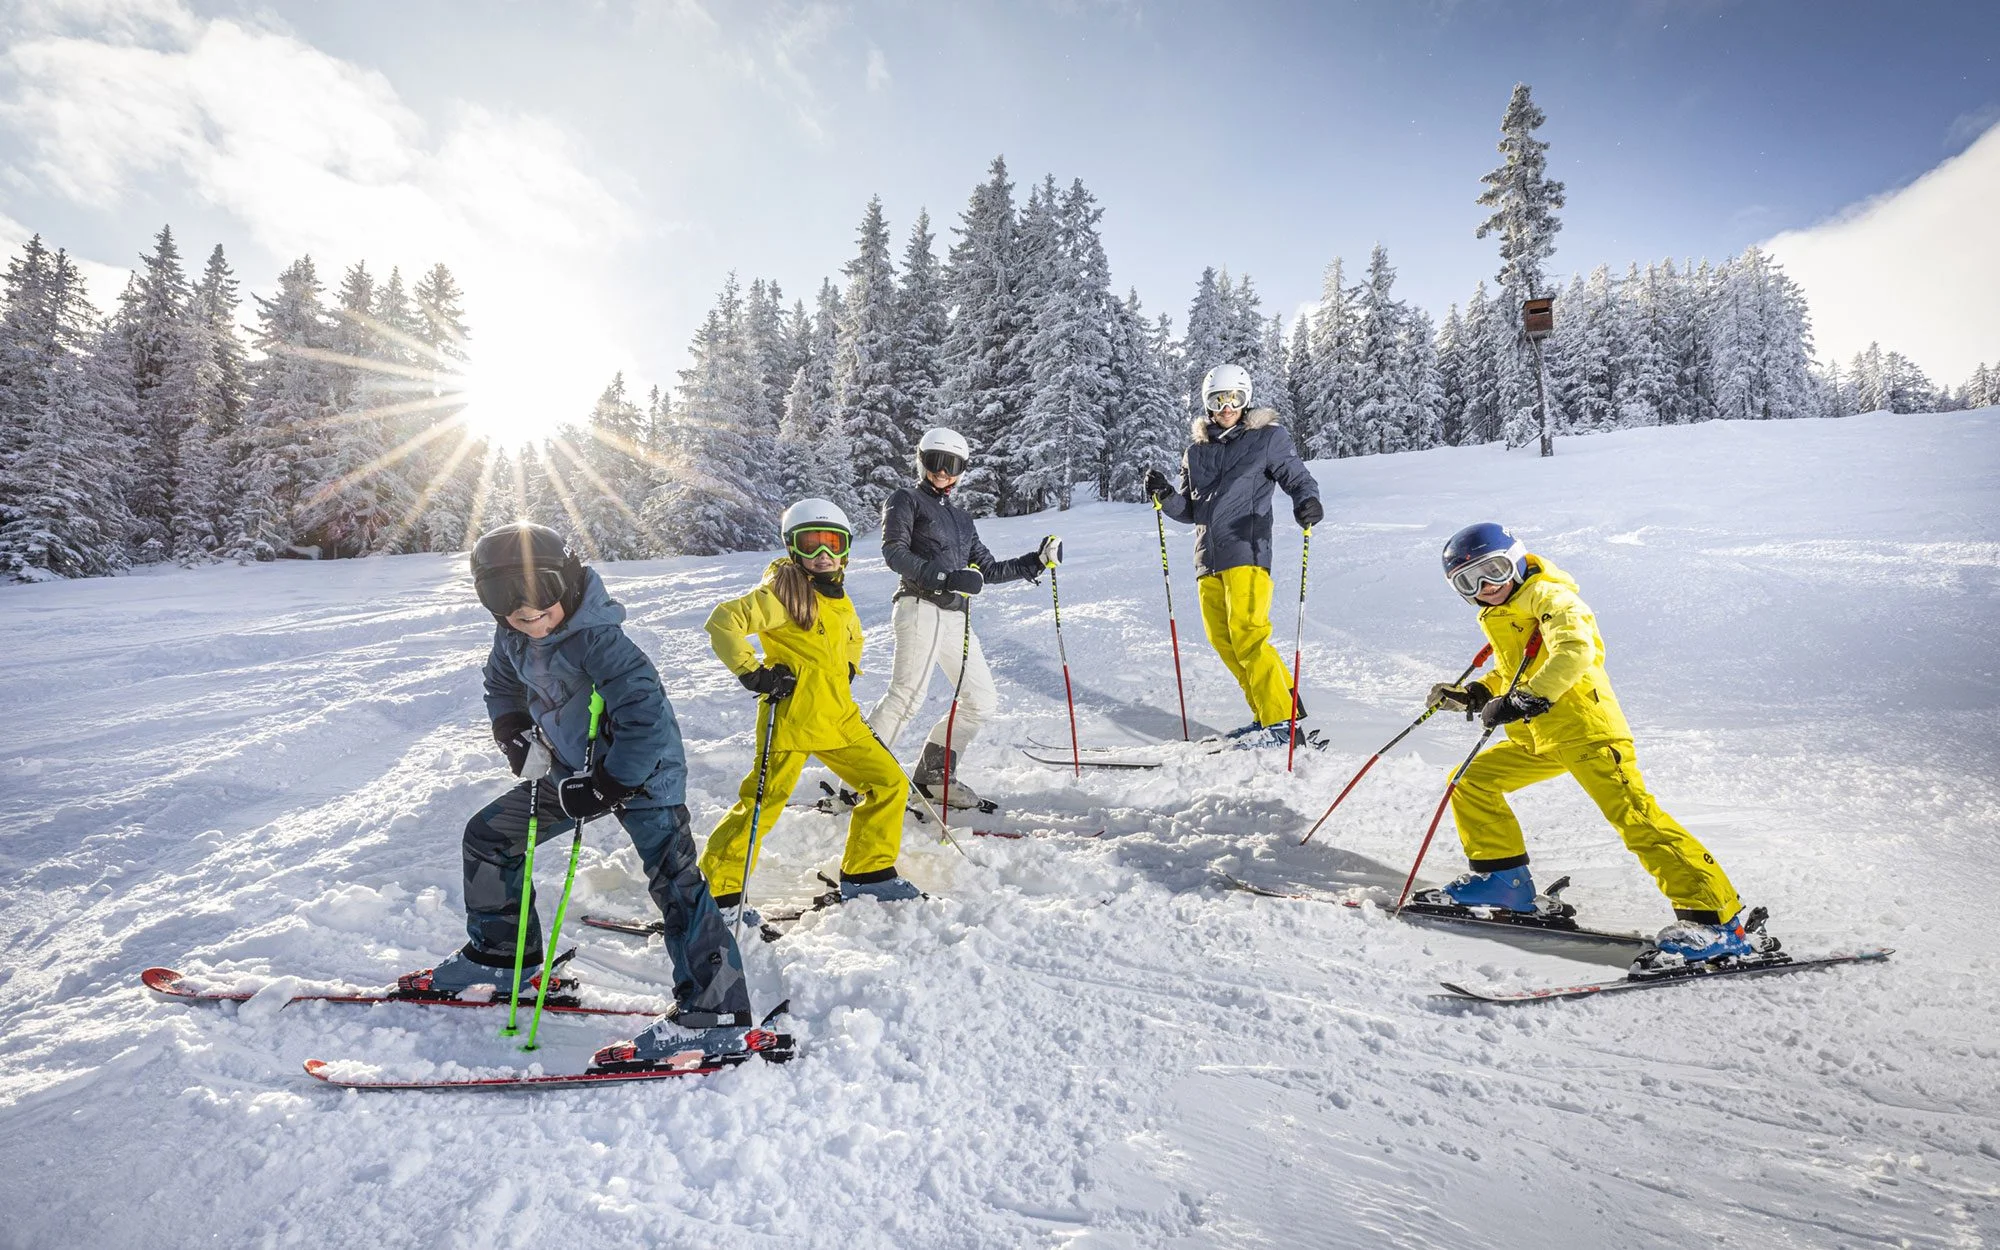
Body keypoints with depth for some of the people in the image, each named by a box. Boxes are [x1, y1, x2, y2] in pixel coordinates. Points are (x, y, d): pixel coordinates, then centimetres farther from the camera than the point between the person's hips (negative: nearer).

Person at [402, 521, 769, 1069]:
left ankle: (718, 1016, -16)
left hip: (642, 772, -9)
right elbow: (501, 687, 18)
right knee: (487, 836, 16)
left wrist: (605, 788, -28)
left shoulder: (597, 639, -29)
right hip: (573, 770, 9)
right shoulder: (512, 637, -3)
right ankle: (500, 954, 36)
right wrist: (518, 738, 1)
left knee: (674, 883, -17)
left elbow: (648, 719, -33)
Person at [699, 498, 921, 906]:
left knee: (889, 783, 8)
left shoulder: (839, 599, 15)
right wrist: (752, 672, -18)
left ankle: (867, 875, 21)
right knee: (764, 801, -7)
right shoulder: (784, 591, -9)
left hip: (838, 717, 8)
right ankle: (718, 890, 9)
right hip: (791, 716, -8)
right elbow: (724, 621, -17)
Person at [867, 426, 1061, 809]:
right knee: (906, 697, -17)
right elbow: (894, 552, -10)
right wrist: (942, 578, -22)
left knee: (981, 701, 4)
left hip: (956, 617, 7)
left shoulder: (961, 517, 25)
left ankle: (934, 774, 15)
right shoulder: (905, 500, 6)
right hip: (921, 609, -7)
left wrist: (1036, 562, 16)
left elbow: (987, 570, 24)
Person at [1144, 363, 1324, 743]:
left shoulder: (1268, 438, 6)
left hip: (1247, 552, -6)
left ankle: (1280, 720, -9)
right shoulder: (1197, 452, 19)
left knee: (1247, 636, -15)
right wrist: (1165, 496, 0)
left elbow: (1298, 477, 2)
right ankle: (1269, 710, 14)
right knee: (1222, 639, 4)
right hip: (1208, 559, 6)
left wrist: (1307, 501, -21)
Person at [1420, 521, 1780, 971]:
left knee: (1633, 814, -18)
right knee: (1469, 782, 10)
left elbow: (1574, 650, -27)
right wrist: (1470, 696, 18)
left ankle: (1719, 919, -16)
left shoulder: (1547, 594, -8)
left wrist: (1526, 700, -38)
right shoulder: (1498, 615, 19)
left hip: (1586, 727, -9)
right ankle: (1503, 880, 18)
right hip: (1538, 739, 9)